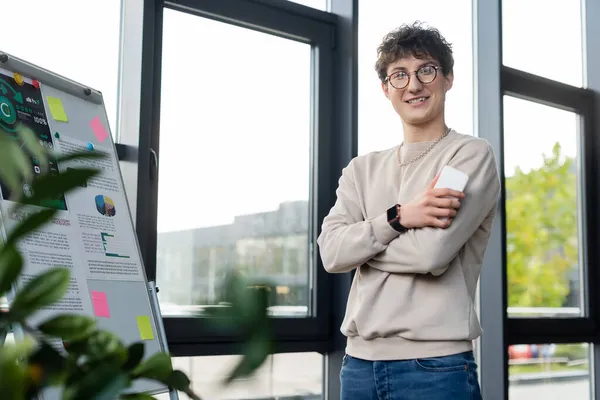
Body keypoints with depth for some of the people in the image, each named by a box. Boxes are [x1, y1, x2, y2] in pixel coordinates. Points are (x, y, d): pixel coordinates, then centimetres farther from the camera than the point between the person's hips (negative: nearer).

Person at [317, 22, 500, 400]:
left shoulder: (472, 154, -3)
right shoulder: (363, 169, 11)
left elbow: (431, 253, -16)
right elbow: (331, 254, -3)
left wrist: (359, 244, -2)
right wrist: (397, 217, -16)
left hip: (435, 363, -4)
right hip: (359, 359, 5)